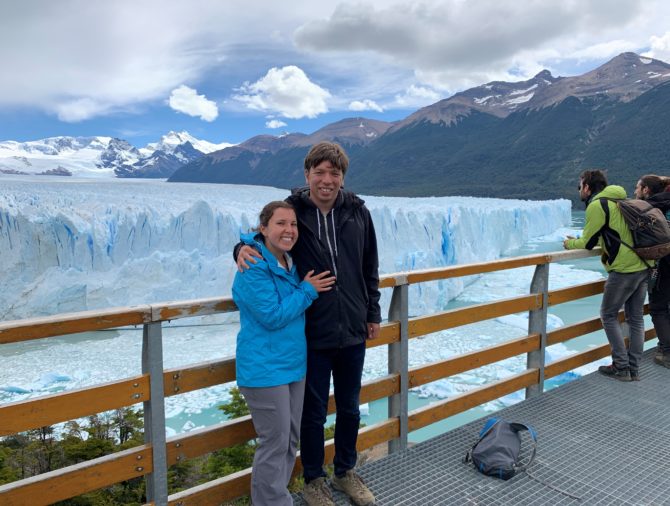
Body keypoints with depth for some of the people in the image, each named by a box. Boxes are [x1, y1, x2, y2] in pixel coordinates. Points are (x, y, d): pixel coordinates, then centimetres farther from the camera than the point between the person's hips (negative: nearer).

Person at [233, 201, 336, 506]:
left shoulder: (290, 263, 8)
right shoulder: (254, 267, -18)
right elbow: (272, 316, -22)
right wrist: (307, 290, -14)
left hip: (294, 365, 9)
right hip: (265, 369, -9)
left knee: (291, 439, 18)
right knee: (274, 443, 0)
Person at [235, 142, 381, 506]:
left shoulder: (358, 212, -1)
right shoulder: (291, 211, -10)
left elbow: (370, 269, 8)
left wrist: (372, 314, 10)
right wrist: (243, 248, -20)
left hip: (353, 332, 3)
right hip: (312, 335, -3)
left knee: (349, 408, 20)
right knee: (314, 412, 13)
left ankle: (346, 472, 43)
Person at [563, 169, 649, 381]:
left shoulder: (596, 205, -10)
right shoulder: (616, 201, 17)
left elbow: (587, 242, -7)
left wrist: (570, 244, 13)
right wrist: (578, 240, 24)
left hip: (624, 269, -8)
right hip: (642, 266, 8)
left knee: (609, 316, 4)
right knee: (636, 318, 12)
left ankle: (621, 367, 6)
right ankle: (634, 369, 18)